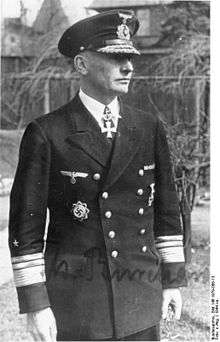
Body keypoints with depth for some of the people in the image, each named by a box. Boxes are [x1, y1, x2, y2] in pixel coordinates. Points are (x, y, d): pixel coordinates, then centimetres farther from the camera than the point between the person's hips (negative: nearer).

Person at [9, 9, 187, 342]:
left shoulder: (149, 129, 3)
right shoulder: (46, 134, -9)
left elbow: (166, 208, 11)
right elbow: (26, 225, -7)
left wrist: (173, 279, 10)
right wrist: (35, 304, -9)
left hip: (141, 298, 4)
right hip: (73, 300, -3)